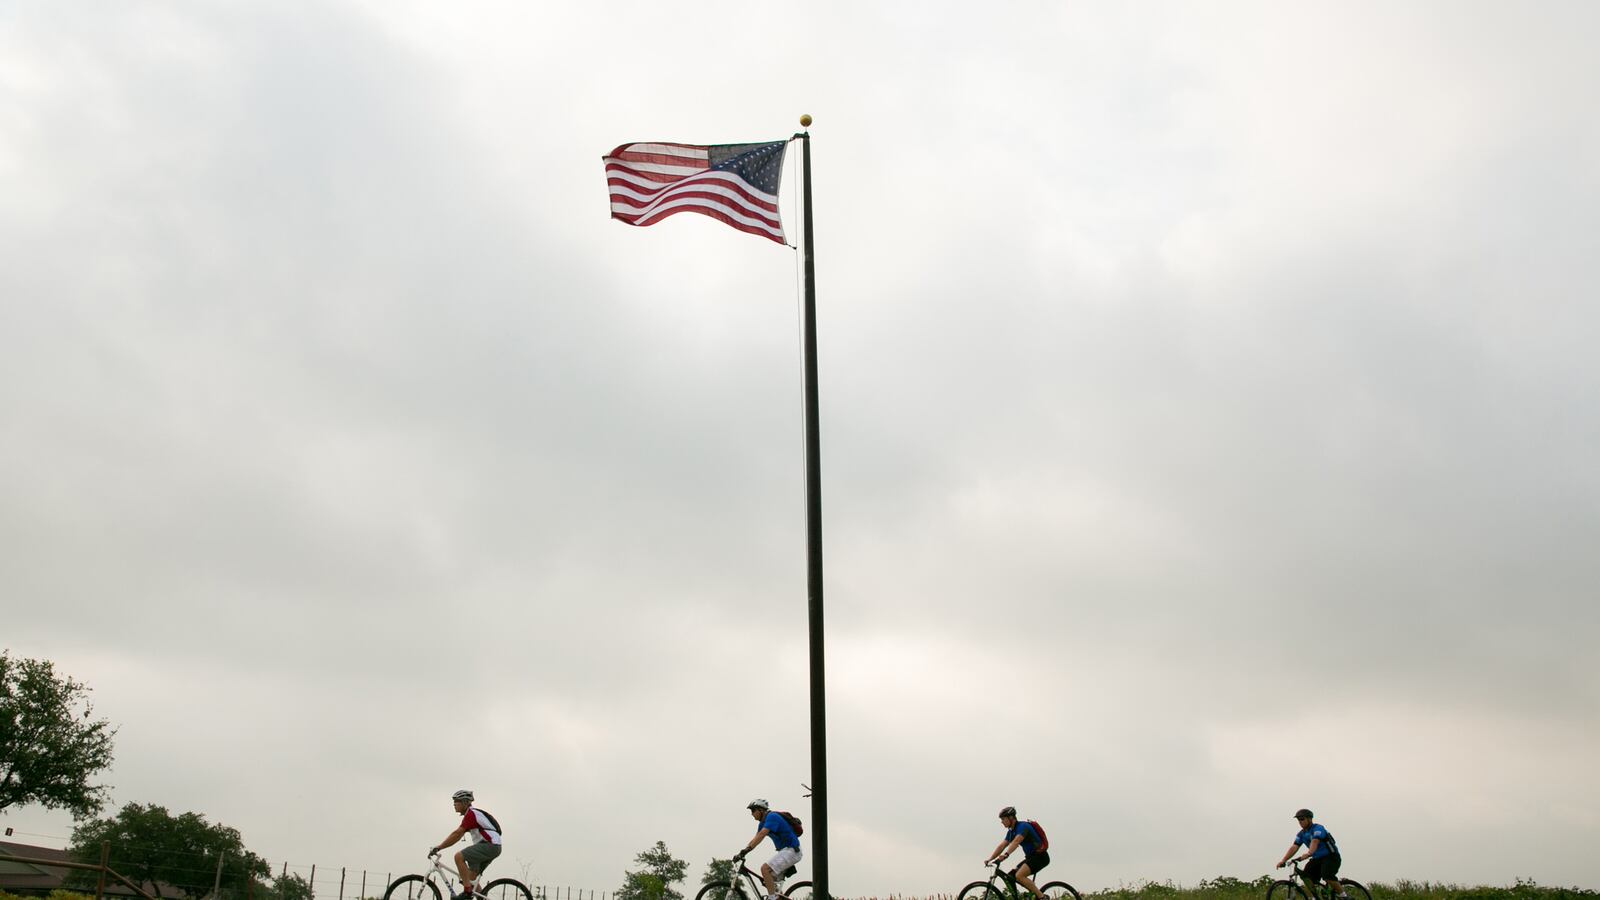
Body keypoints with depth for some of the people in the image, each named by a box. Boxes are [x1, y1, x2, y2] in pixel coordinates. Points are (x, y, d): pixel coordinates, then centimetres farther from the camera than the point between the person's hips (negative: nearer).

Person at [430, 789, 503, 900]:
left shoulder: (471, 814, -11)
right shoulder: (471, 814, 19)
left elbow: (457, 834, -18)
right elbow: (457, 835, 19)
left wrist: (438, 847, -16)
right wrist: (439, 846, 12)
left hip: (490, 845, -10)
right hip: (492, 846, 10)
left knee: (459, 856, -20)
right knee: (471, 878, 11)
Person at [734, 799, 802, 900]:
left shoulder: (772, 817, -17)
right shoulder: (763, 822, 13)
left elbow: (761, 835, -28)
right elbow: (755, 839, 12)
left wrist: (746, 850, -33)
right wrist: (741, 853, 1)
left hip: (791, 850, -10)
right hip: (785, 850, 10)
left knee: (765, 868, -22)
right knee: (770, 880, 11)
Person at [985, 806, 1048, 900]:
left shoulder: (1022, 826, -17)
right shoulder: (1011, 832, 11)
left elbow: (1016, 841, -34)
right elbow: (1001, 846, 7)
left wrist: (1005, 855, -48)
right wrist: (990, 859, -5)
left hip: (1040, 856, -10)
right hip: (1031, 857, 10)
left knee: (1019, 876, -24)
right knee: (1011, 876, 2)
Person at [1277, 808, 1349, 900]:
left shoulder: (1317, 828, -18)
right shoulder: (1301, 834, 4)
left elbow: (1314, 842, -37)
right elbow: (1293, 847, -5)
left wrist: (1308, 854, -56)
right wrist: (1283, 860, -17)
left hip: (1331, 857, -7)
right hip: (1317, 858, 7)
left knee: (1326, 875, -31)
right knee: (1306, 875, -15)